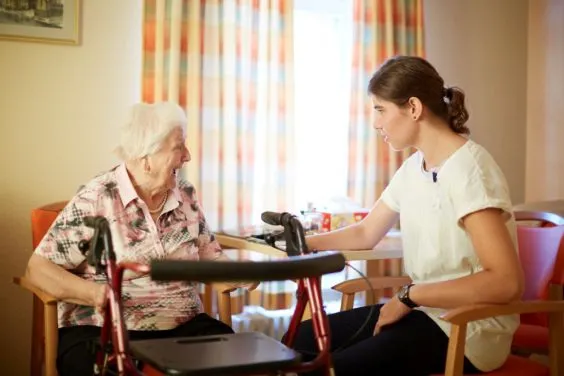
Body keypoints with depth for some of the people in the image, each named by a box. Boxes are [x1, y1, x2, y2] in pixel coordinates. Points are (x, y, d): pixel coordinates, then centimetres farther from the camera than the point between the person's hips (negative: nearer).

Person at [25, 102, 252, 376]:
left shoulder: (186, 196, 7)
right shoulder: (95, 200, -9)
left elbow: (209, 257, 17)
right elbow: (39, 267, -7)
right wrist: (94, 293, -25)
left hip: (183, 327, 4)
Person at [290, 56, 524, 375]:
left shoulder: (468, 169, -19)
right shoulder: (412, 168, 7)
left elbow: (507, 283, -26)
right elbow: (365, 234, 21)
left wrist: (409, 295, -20)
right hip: (425, 312, 8)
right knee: (298, 342, 3)